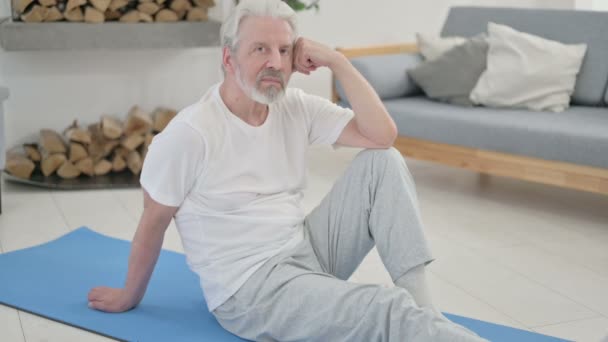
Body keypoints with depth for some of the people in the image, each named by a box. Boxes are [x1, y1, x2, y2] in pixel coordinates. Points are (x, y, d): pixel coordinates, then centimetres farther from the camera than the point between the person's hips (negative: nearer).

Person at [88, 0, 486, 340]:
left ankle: (422, 309, -12)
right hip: (248, 286, -7)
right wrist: (130, 296, 6)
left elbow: (383, 135, -10)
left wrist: (337, 62, -13)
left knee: (382, 161, -10)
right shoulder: (188, 135, -17)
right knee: (388, 309, -27)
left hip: (307, 250, 7)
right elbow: (153, 223, -6)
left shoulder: (298, 108, 0)